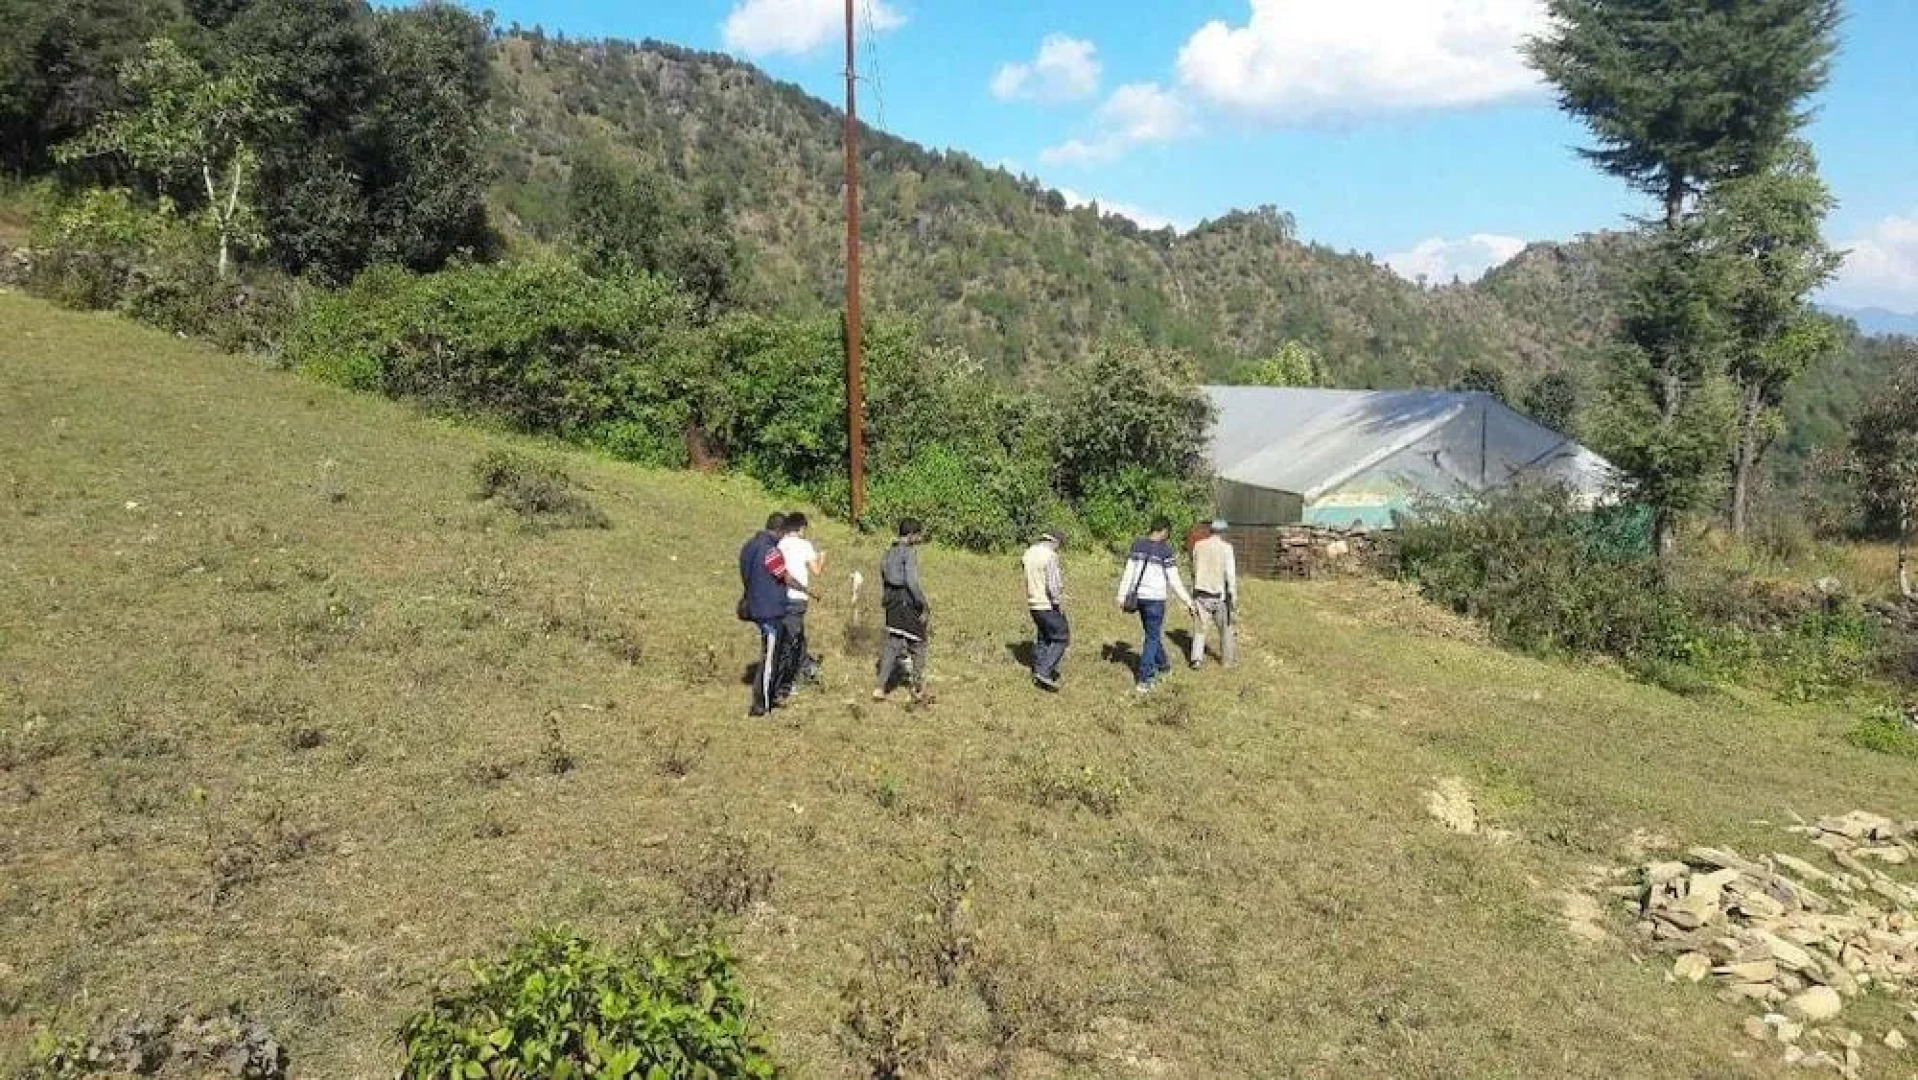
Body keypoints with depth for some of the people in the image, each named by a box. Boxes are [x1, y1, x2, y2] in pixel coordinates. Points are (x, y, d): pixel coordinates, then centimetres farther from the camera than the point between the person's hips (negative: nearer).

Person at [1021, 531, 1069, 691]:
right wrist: (1059, 603, -15)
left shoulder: (1029, 553, 6)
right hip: (1049, 606, -8)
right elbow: (1053, 585, -25)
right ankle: (1044, 672, -7)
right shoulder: (1050, 556, -19)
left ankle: (1038, 672, 26)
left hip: (1034, 604, 8)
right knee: (1061, 638, 2)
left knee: (1042, 637, 21)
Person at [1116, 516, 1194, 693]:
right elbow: (1174, 581, -10)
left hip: (1138, 596, 5)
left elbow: (1128, 572, 4)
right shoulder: (1166, 551, -11)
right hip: (1155, 598, -5)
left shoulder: (1137, 545, 3)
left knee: (1153, 633, 22)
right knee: (1152, 638, 4)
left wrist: (1122, 596, 8)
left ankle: (1163, 665, 40)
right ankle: (1144, 679, 2)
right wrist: (1189, 602, -3)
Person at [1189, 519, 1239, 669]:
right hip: (1219, 594, -2)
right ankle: (1227, 659, 21)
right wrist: (1233, 598, -10)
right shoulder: (1226, 548, -9)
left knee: (1200, 627, 6)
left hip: (1201, 593, 2)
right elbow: (1230, 574, -13)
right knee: (1226, 627, 14)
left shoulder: (1198, 546, 3)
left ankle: (1197, 658, -7)